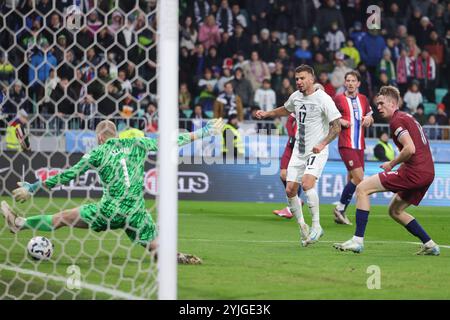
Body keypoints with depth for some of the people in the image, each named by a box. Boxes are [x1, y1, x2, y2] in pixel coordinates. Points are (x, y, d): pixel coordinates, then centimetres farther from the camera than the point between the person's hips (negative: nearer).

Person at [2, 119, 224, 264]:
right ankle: (181, 259, -20)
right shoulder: (137, 144, 9)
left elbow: (68, 175, 4)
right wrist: (202, 133, 23)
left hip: (110, 211, -2)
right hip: (137, 213, 2)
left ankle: (18, 223, 18)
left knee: (64, 217, 11)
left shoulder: (98, 153, 3)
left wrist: (33, 188, 12)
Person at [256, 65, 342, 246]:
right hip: (299, 150, 7)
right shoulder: (295, 96, 8)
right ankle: (302, 226, 17)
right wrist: (266, 114, 19)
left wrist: (322, 144, -27)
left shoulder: (323, 99, -13)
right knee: (290, 190, 0)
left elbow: (337, 126, -14)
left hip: (317, 151, -7)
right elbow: (286, 110, 31)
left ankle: (316, 226, -18)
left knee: (307, 183, -27)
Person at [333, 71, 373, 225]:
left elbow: (370, 118, 24)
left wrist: (368, 119, 1)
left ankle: (341, 212, 15)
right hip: (346, 145, -6)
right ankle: (340, 209, -5)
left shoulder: (363, 99, 13)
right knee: (358, 177, -17)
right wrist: (339, 121, -15)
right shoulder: (338, 98, -2)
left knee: (352, 179, 6)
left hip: (360, 146, 6)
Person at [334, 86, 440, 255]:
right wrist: (397, 164, 17)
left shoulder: (397, 120, -7)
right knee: (395, 211, 25)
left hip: (413, 172, -10)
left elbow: (410, 149, -20)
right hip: (427, 173, 10)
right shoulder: (407, 118, 23)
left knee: (362, 189, -6)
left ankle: (358, 240, -12)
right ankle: (429, 244, 20)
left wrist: (391, 164, -6)